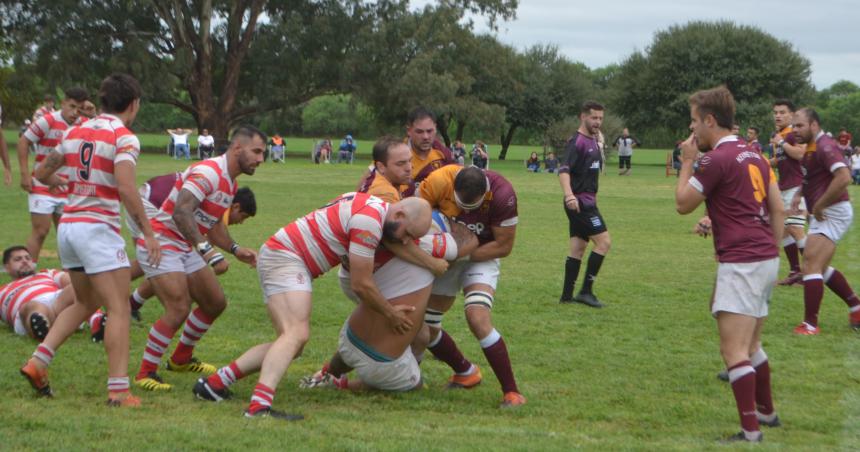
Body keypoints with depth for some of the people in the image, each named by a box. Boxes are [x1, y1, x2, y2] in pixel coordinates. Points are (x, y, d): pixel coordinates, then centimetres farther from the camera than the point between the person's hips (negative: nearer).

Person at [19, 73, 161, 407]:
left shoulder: (75, 132, 11)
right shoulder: (124, 138, -9)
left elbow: (42, 174, 21)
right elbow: (127, 190, -22)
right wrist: (148, 233, -16)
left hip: (68, 225, 8)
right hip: (98, 227, -8)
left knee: (85, 303, 21)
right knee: (119, 308, -4)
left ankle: (38, 361, 10)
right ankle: (118, 389, -11)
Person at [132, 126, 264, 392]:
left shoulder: (231, 182, 10)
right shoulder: (208, 172, -23)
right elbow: (181, 212, -36)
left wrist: (235, 249, 21)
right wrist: (205, 249, -42)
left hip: (186, 248, 10)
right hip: (161, 244, -10)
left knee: (216, 303, 14)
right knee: (179, 309, -20)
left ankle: (181, 359, 33)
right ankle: (145, 373, -6)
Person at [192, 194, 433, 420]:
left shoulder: (373, 204, 11)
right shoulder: (370, 220, -19)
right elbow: (361, 284, -13)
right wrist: (390, 314, 3)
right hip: (285, 257, -10)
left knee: (292, 342, 9)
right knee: (297, 334, -26)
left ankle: (214, 383, 9)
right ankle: (260, 405, -44)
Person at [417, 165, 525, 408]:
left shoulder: (502, 194, -29)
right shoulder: (439, 181, -29)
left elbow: (503, 246, -19)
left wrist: (463, 254, -23)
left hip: (482, 256, -3)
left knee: (478, 319, -26)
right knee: (424, 325, 6)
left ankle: (512, 392, -16)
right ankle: (466, 372, 32)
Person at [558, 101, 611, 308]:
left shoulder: (593, 141, 14)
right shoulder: (577, 142, -15)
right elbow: (564, 170, -28)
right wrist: (569, 194, -43)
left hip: (586, 202, 9)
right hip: (580, 202, -9)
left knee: (578, 248, 9)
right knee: (603, 242, -11)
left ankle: (567, 295, 13)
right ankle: (586, 291, -8)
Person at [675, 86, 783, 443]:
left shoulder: (717, 159, -12)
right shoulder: (754, 156, 14)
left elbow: (683, 205, -4)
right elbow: (778, 208, 16)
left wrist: (687, 162, 6)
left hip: (741, 262, -10)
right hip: (766, 259, 10)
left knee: (733, 350, -11)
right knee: (751, 345, 23)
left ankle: (750, 430, -15)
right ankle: (766, 411, 35)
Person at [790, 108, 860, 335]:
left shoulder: (825, 146, -18)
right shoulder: (811, 148, 13)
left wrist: (819, 206, -25)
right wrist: (800, 194, 11)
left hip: (832, 213, -11)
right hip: (823, 215, 11)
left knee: (811, 263, -14)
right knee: (820, 267, 18)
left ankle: (810, 324, -12)